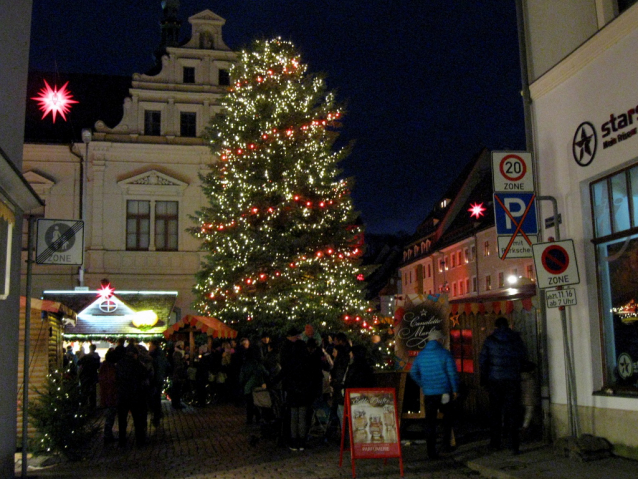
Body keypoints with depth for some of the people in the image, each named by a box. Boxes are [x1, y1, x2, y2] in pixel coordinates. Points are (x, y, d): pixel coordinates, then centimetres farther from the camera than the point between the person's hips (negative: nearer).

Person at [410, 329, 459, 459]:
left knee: (430, 422, 5)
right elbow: (452, 373, -9)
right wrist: (455, 389, 0)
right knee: (447, 416, 20)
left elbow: (413, 372, 12)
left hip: (428, 393, 3)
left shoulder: (421, 355, 6)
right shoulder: (445, 354, -7)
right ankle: (446, 443, 15)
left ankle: (431, 451, 4)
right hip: (444, 392, -3)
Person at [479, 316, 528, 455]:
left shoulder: (490, 340, -1)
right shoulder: (516, 338, 1)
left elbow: (482, 360, -1)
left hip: (494, 380, 0)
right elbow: (524, 357, 6)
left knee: (495, 412, 11)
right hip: (512, 380, 0)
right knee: (512, 412, 2)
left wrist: (484, 378, 9)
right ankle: (513, 446, -4)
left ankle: (495, 443, 14)